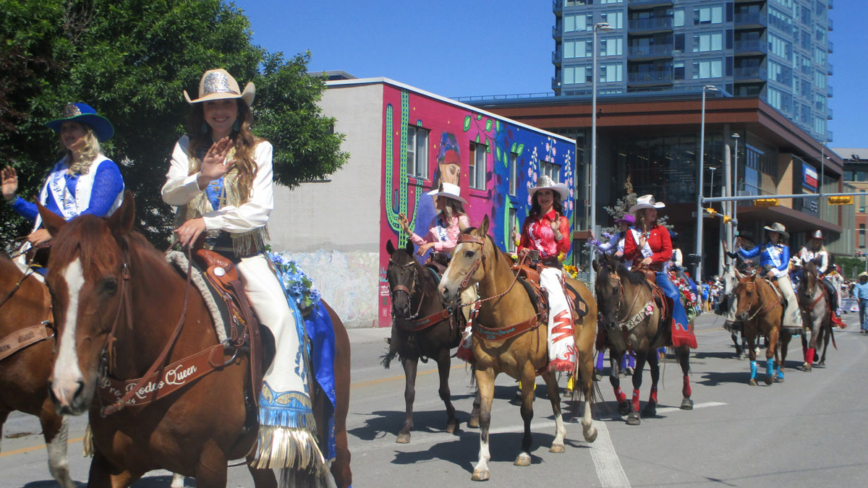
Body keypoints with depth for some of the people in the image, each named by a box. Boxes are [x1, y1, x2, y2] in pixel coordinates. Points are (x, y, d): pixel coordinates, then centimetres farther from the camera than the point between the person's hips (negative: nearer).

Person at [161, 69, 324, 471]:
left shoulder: (258, 150, 7)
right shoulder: (187, 147, 12)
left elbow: (260, 210, -4)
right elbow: (169, 194, -3)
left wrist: (207, 221, -15)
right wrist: (201, 178, -24)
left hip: (245, 253, -2)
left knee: (279, 313, -26)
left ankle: (283, 417, -27)